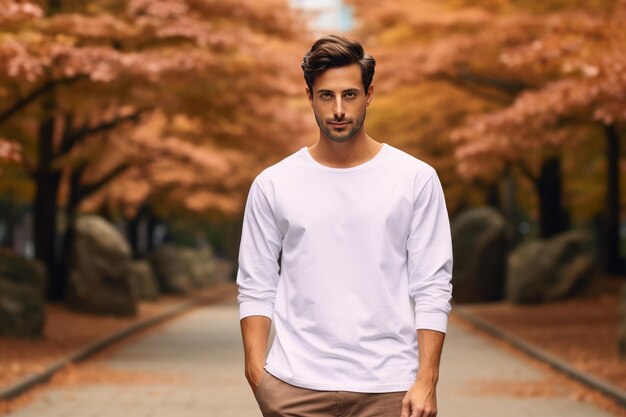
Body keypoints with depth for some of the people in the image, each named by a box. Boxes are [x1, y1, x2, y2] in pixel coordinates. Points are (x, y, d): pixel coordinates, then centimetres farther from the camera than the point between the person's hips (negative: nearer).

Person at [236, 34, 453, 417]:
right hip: (296, 386, 1)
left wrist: (426, 380, -8)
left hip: (388, 386, -1)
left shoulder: (416, 179, 1)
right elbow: (257, 288, 6)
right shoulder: (273, 184, 4)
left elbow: (432, 288, -1)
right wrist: (256, 370, -4)